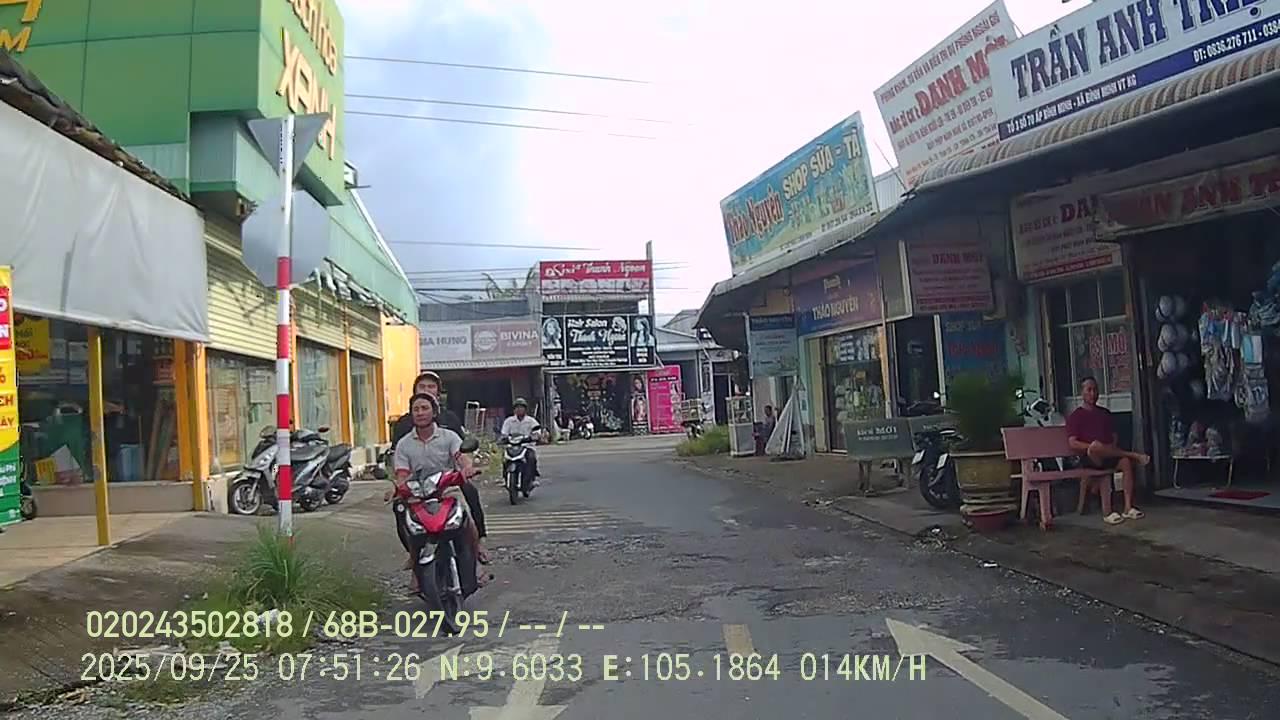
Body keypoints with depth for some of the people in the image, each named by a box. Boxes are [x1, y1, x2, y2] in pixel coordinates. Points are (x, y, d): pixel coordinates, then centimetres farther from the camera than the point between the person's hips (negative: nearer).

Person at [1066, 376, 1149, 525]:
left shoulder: (1105, 413, 20)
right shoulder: (1075, 416, 4)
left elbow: (1114, 435, 20)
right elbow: (1073, 443, -6)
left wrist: (1113, 448, -2)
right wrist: (1093, 446, -19)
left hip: (1109, 455, 5)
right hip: (1089, 457, -5)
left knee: (1126, 462, -28)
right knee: (1095, 447, -39)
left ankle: (1128, 508, -26)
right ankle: (1133, 455, -19)